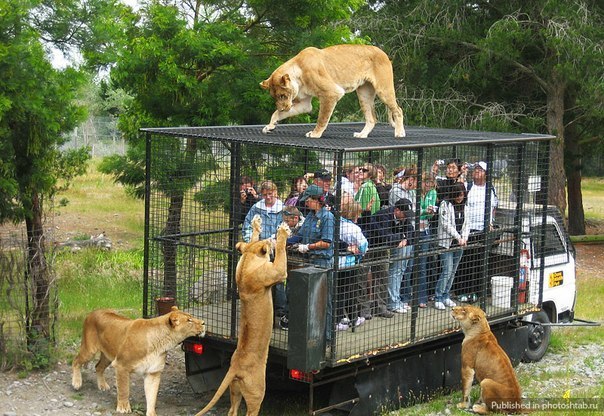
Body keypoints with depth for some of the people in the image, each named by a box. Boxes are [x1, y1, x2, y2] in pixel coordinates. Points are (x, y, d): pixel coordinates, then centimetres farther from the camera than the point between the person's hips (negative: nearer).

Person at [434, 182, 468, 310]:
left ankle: (446, 296, 18)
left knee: (453, 271, 8)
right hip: (446, 242, -6)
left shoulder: (463, 206, 12)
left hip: (459, 244, 6)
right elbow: (446, 224, -13)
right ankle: (438, 298, -3)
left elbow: (466, 223, 15)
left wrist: (464, 237, -2)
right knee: (447, 271, -11)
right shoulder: (445, 204, -7)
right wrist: (458, 237, -15)